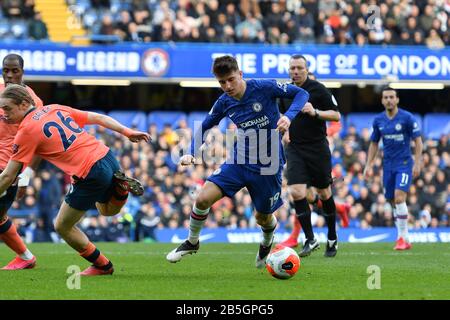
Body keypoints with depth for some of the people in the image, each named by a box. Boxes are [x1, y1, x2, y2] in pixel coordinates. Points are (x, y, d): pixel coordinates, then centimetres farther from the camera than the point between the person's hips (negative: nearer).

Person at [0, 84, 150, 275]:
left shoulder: (26, 130, -8)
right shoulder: (56, 109, 13)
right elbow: (99, 118, 15)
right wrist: (127, 132, 21)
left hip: (90, 175, -8)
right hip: (107, 157, 8)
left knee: (62, 226, 11)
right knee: (108, 210, 36)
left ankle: (102, 266, 19)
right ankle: (121, 186, 6)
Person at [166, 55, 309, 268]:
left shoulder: (264, 88, -16)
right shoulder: (224, 103, -3)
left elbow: (301, 93, -9)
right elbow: (204, 127, 12)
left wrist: (288, 116, -26)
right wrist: (192, 153, -3)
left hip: (268, 165, -3)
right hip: (239, 162, 3)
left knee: (263, 218, 9)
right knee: (203, 198, -13)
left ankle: (267, 243, 47)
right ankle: (192, 242, 12)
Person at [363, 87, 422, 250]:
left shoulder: (407, 118, -7)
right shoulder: (378, 120, 5)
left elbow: (418, 141, -4)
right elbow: (374, 144, 15)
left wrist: (417, 163, -10)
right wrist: (369, 165, 8)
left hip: (404, 163, -5)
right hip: (388, 165, 5)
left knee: (399, 198, -19)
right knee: (394, 203, 5)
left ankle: (402, 237, -11)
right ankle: (405, 240, 14)